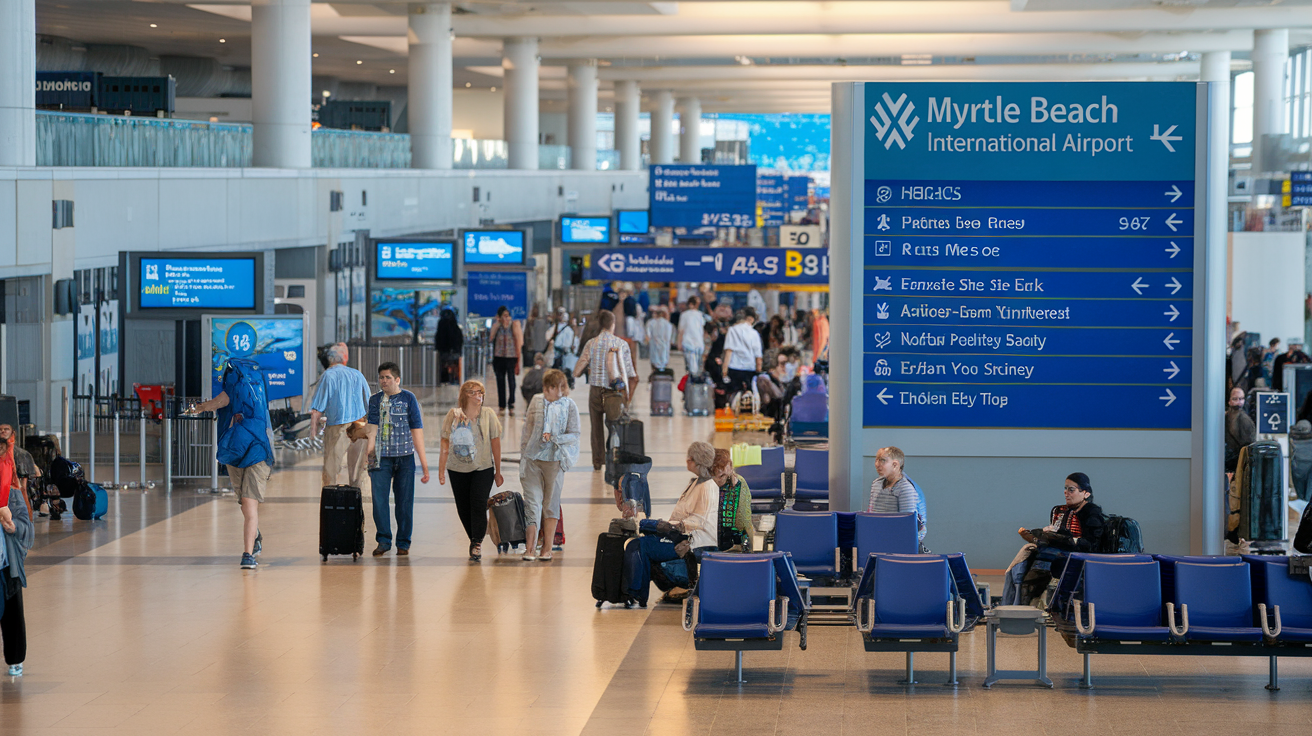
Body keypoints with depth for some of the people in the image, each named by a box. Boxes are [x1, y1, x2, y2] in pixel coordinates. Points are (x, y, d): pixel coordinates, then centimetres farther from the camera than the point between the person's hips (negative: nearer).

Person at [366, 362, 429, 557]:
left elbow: (416, 429, -2)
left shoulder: (408, 399, 1)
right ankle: (383, 540, 2)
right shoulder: (375, 400, 8)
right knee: (379, 499, -8)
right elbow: (373, 427, 0)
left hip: (404, 457, -1)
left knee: (404, 501, 3)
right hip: (381, 458, 1)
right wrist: (369, 451, -16)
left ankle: (403, 543, 13)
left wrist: (424, 462, -6)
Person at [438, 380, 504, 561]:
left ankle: (477, 544, -11)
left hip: (483, 468, -2)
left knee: (478, 504, -16)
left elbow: (495, 443, 3)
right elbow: (445, 444, 4)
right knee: (463, 508, 6)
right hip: (458, 470, 2)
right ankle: (475, 539, 24)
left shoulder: (488, 415, 0)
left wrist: (498, 472, 4)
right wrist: (441, 470, 1)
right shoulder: (453, 415, 1)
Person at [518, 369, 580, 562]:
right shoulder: (536, 401, 5)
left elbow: (574, 435, -2)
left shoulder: (569, 406, -2)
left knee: (551, 503, 7)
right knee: (532, 502, -4)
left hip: (555, 460, -2)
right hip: (532, 458, 2)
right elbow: (527, 429, 11)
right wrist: (523, 453, 9)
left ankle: (547, 548, 14)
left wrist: (553, 438, -16)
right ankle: (530, 548, -5)